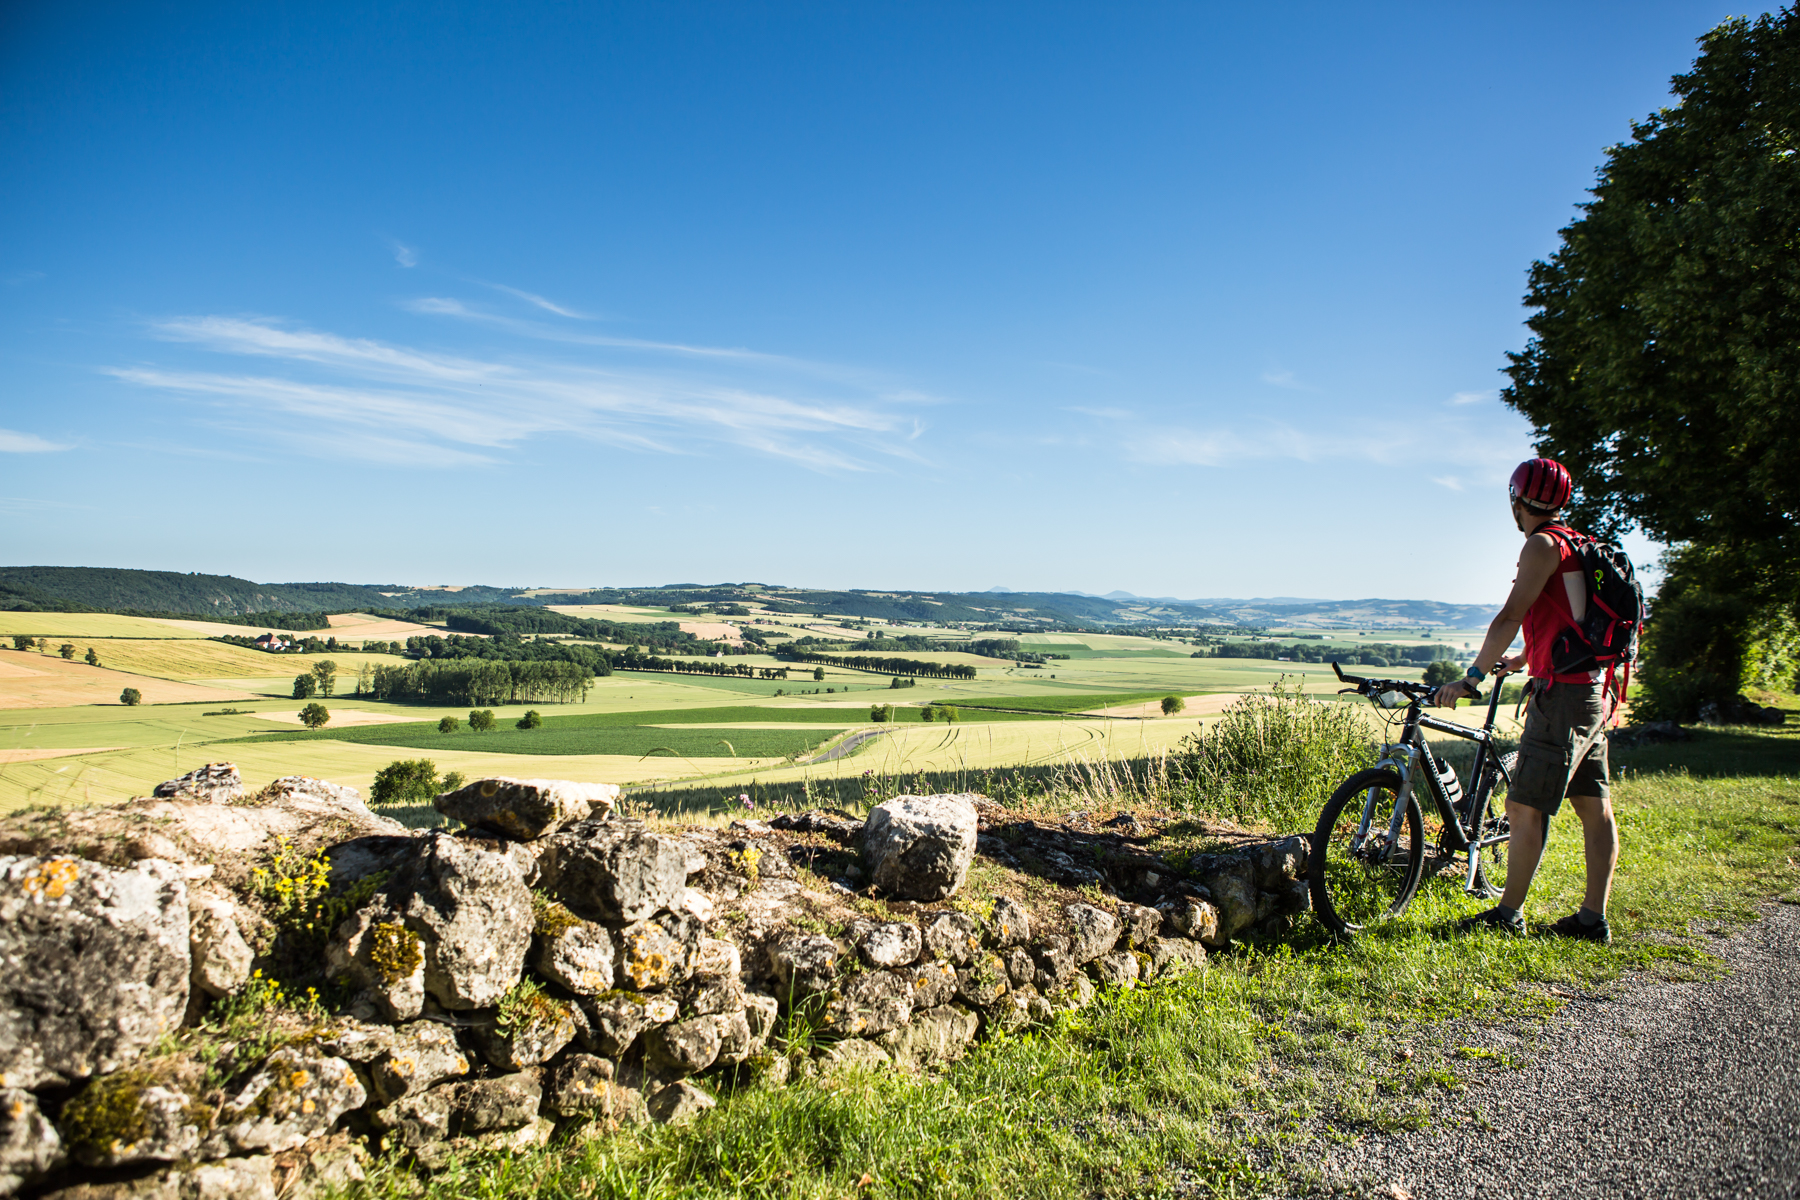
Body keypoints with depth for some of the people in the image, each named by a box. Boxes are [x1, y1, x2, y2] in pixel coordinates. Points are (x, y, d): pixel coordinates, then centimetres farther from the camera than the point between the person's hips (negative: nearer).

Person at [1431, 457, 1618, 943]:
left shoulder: (1543, 544, -11)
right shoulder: (1577, 546, 18)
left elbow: (1510, 618, -18)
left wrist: (1472, 676, -16)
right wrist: (1524, 659, 38)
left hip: (1561, 694, -10)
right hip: (1593, 692, 10)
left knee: (1525, 808, -5)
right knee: (1595, 809, 9)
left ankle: (1509, 914, 0)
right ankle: (1593, 918, 15)